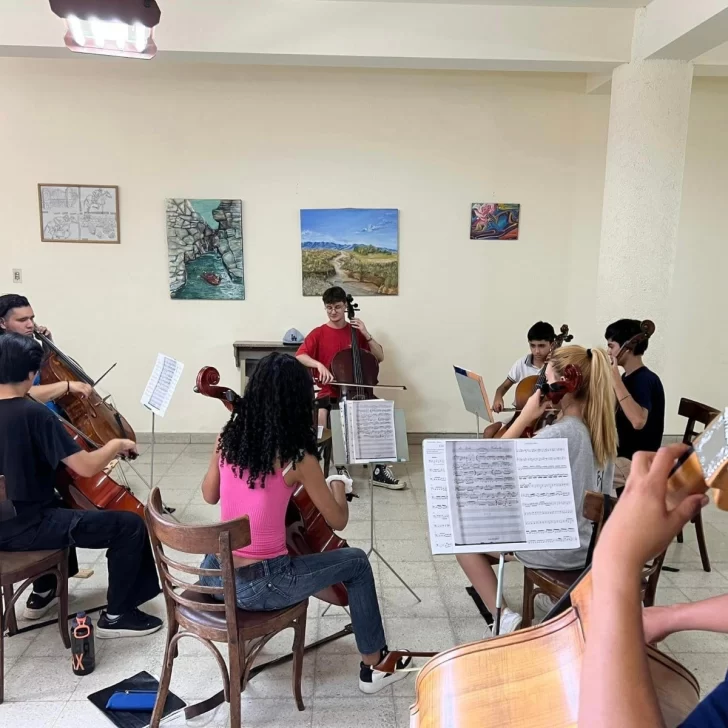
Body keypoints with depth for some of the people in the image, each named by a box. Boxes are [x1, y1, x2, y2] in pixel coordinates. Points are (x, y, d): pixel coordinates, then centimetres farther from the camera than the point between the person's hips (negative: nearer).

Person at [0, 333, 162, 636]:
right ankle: (117, 615, 7)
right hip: (26, 528, -9)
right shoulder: (34, 414, -21)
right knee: (130, 526, -5)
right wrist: (116, 445, -5)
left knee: (59, 506, 38)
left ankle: (43, 592, 43)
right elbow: (86, 467, -24)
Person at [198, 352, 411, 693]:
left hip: (214, 575, 6)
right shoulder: (298, 459, -18)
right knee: (356, 562, 12)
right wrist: (338, 485, 11)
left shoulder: (228, 438, -3)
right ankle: (374, 667, 25)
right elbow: (338, 521, -7)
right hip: (259, 586, -6)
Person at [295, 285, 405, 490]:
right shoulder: (318, 333, 2)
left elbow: (380, 357, 3)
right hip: (329, 393, -2)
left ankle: (380, 469, -11)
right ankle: (340, 468, -20)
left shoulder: (355, 331, 8)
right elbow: (299, 356, -14)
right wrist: (319, 365, -31)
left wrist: (366, 334, -9)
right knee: (322, 415, -34)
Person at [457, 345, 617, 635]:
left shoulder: (558, 433, -27)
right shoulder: (601, 429, -1)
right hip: (589, 543, 8)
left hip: (559, 549, -8)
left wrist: (526, 416, -21)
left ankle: (506, 619, 2)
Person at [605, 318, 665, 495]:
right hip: (620, 454, 9)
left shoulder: (645, 379, -18)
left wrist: (615, 379, -32)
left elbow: (638, 420, -36)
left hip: (636, 463, -9)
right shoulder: (628, 378, 10)